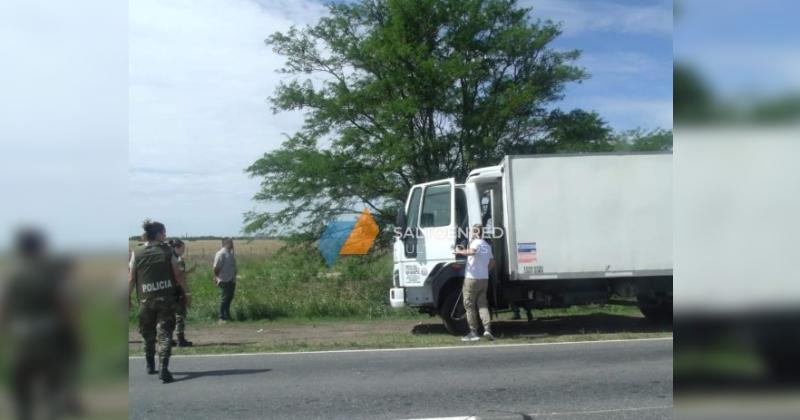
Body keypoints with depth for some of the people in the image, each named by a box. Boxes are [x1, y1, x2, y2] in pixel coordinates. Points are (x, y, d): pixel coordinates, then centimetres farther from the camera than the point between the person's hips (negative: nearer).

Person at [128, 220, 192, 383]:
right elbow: (177, 274, -1)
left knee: (148, 335, 18)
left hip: (146, 299, 2)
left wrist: (128, 297, 13)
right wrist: (187, 292, 5)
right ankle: (163, 368, -15)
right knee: (164, 334, -2)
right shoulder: (167, 250, -1)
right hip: (166, 298, -2)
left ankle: (150, 366, 31)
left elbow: (132, 278, 3)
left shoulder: (136, 253, 2)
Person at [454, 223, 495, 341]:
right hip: (484, 279, 7)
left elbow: (471, 252, -33)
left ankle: (473, 332, 2)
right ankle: (487, 329, -6)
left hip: (472, 279, -7)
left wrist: (459, 252, -18)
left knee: (469, 306, 1)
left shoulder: (476, 243, -10)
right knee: (483, 304, 10)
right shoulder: (487, 245, 17)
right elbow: (492, 262, 26)